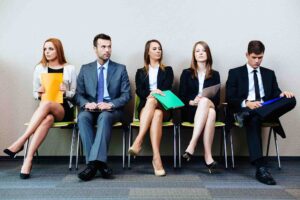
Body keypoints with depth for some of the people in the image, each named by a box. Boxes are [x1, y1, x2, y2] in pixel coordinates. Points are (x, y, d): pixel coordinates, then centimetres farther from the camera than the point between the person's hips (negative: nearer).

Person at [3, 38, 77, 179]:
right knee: (47, 119, -37)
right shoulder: (39, 68, 12)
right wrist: (39, 93, -8)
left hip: (64, 109, -1)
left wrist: (65, 92, -13)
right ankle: (29, 160, -38)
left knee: (46, 104, -37)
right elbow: (35, 94, 16)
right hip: (46, 109, 1)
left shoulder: (70, 69, 7)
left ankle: (20, 142, -36)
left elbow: (74, 94, 8)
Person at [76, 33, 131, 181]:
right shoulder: (85, 69, 13)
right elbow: (78, 94, 9)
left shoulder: (120, 69, 9)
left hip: (112, 110, -1)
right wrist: (86, 104, -14)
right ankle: (99, 163, -34)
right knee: (83, 117, -33)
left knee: (104, 116, -37)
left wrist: (111, 104, -16)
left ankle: (93, 162, -39)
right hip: (91, 109, 2)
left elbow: (126, 95, 2)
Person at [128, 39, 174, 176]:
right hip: (145, 107, 0)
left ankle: (138, 141, -48)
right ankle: (157, 157, -48)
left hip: (163, 106, 0)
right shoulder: (140, 72, 21)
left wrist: (153, 96, -12)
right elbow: (139, 91, 4)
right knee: (156, 114, -37)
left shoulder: (167, 70, 21)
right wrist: (151, 92, -17)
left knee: (155, 110, -38)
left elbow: (167, 89, 5)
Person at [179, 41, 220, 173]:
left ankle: (192, 145, -45)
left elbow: (217, 99, 6)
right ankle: (208, 155, -42)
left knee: (208, 107, -38)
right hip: (190, 111, -1)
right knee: (210, 114, -36)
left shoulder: (215, 75, 16)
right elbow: (182, 97, 5)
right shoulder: (186, 73, 13)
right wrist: (192, 102, -17)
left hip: (209, 107, 1)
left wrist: (203, 101, -16)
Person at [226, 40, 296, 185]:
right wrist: (246, 103, -18)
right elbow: (230, 99, 2)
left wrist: (282, 94, -12)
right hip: (245, 109, -3)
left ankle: (248, 114, -36)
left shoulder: (269, 73, 24)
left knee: (290, 100, -25)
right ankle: (260, 168, -46)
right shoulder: (235, 73, 12)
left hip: (266, 109, 4)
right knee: (253, 120, -40)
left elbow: (275, 94, 13)